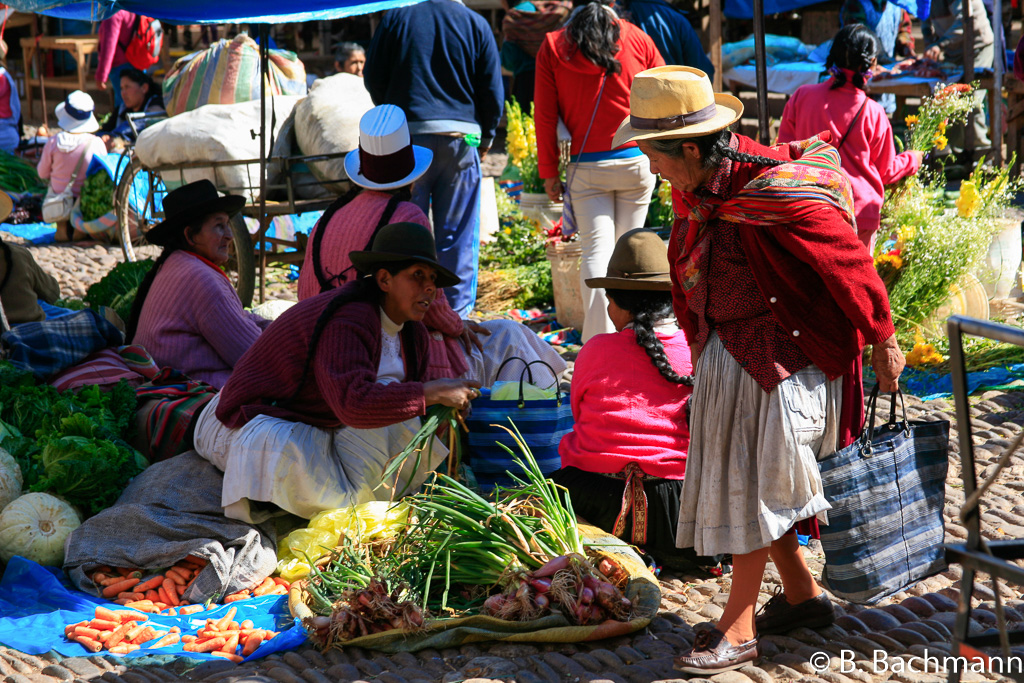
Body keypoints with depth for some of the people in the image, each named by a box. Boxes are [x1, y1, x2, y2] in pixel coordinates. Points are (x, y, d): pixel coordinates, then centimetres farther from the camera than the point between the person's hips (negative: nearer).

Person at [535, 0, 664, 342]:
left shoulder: (553, 46, 3)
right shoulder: (638, 38, 5)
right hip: (638, 162, 1)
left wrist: (549, 172, 5)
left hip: (586, 167, -1)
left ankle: (598, 341, -16)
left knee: (596, 249, -3)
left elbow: (545, 115, 1)